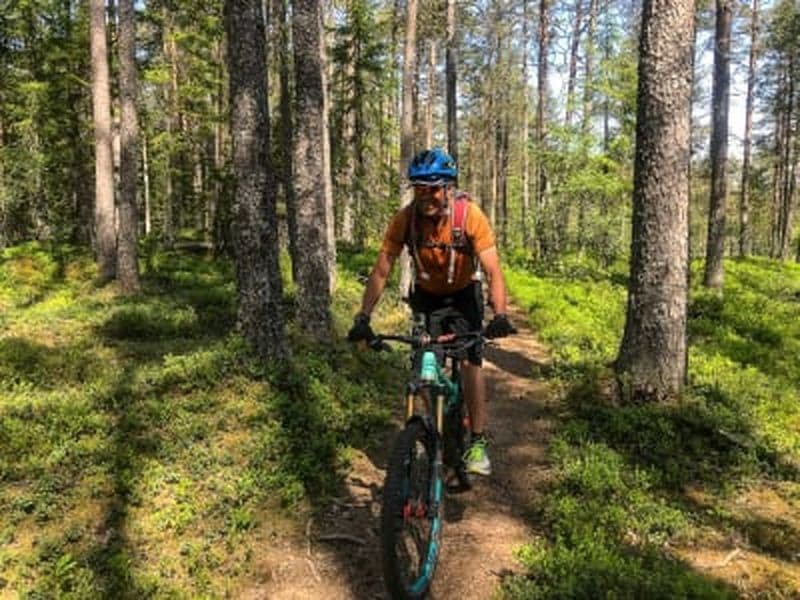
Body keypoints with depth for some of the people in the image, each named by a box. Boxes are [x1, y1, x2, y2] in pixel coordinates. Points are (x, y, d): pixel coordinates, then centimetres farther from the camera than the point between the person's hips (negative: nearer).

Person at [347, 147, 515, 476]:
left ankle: (478, 443, -1)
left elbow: (493, 271, -31)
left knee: (469, 362, -12)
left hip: (463, 295, -2)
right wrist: (363, 318, -30)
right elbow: (381, 271, -20)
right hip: (427, 296, 2)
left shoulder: (469, 215, -29)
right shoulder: (405, 219, -23)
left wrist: (499, 315, -46)